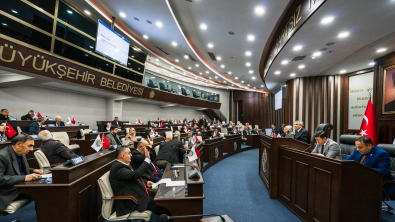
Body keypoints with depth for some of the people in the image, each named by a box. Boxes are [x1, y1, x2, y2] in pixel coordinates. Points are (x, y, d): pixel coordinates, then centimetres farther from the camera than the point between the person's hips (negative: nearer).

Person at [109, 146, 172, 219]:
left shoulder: (124, 164, 8)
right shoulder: (118, 168, -22)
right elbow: (136, 174, -33)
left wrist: (146, 183, 7)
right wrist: (147, 159, -30)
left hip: (140, 193, 10)